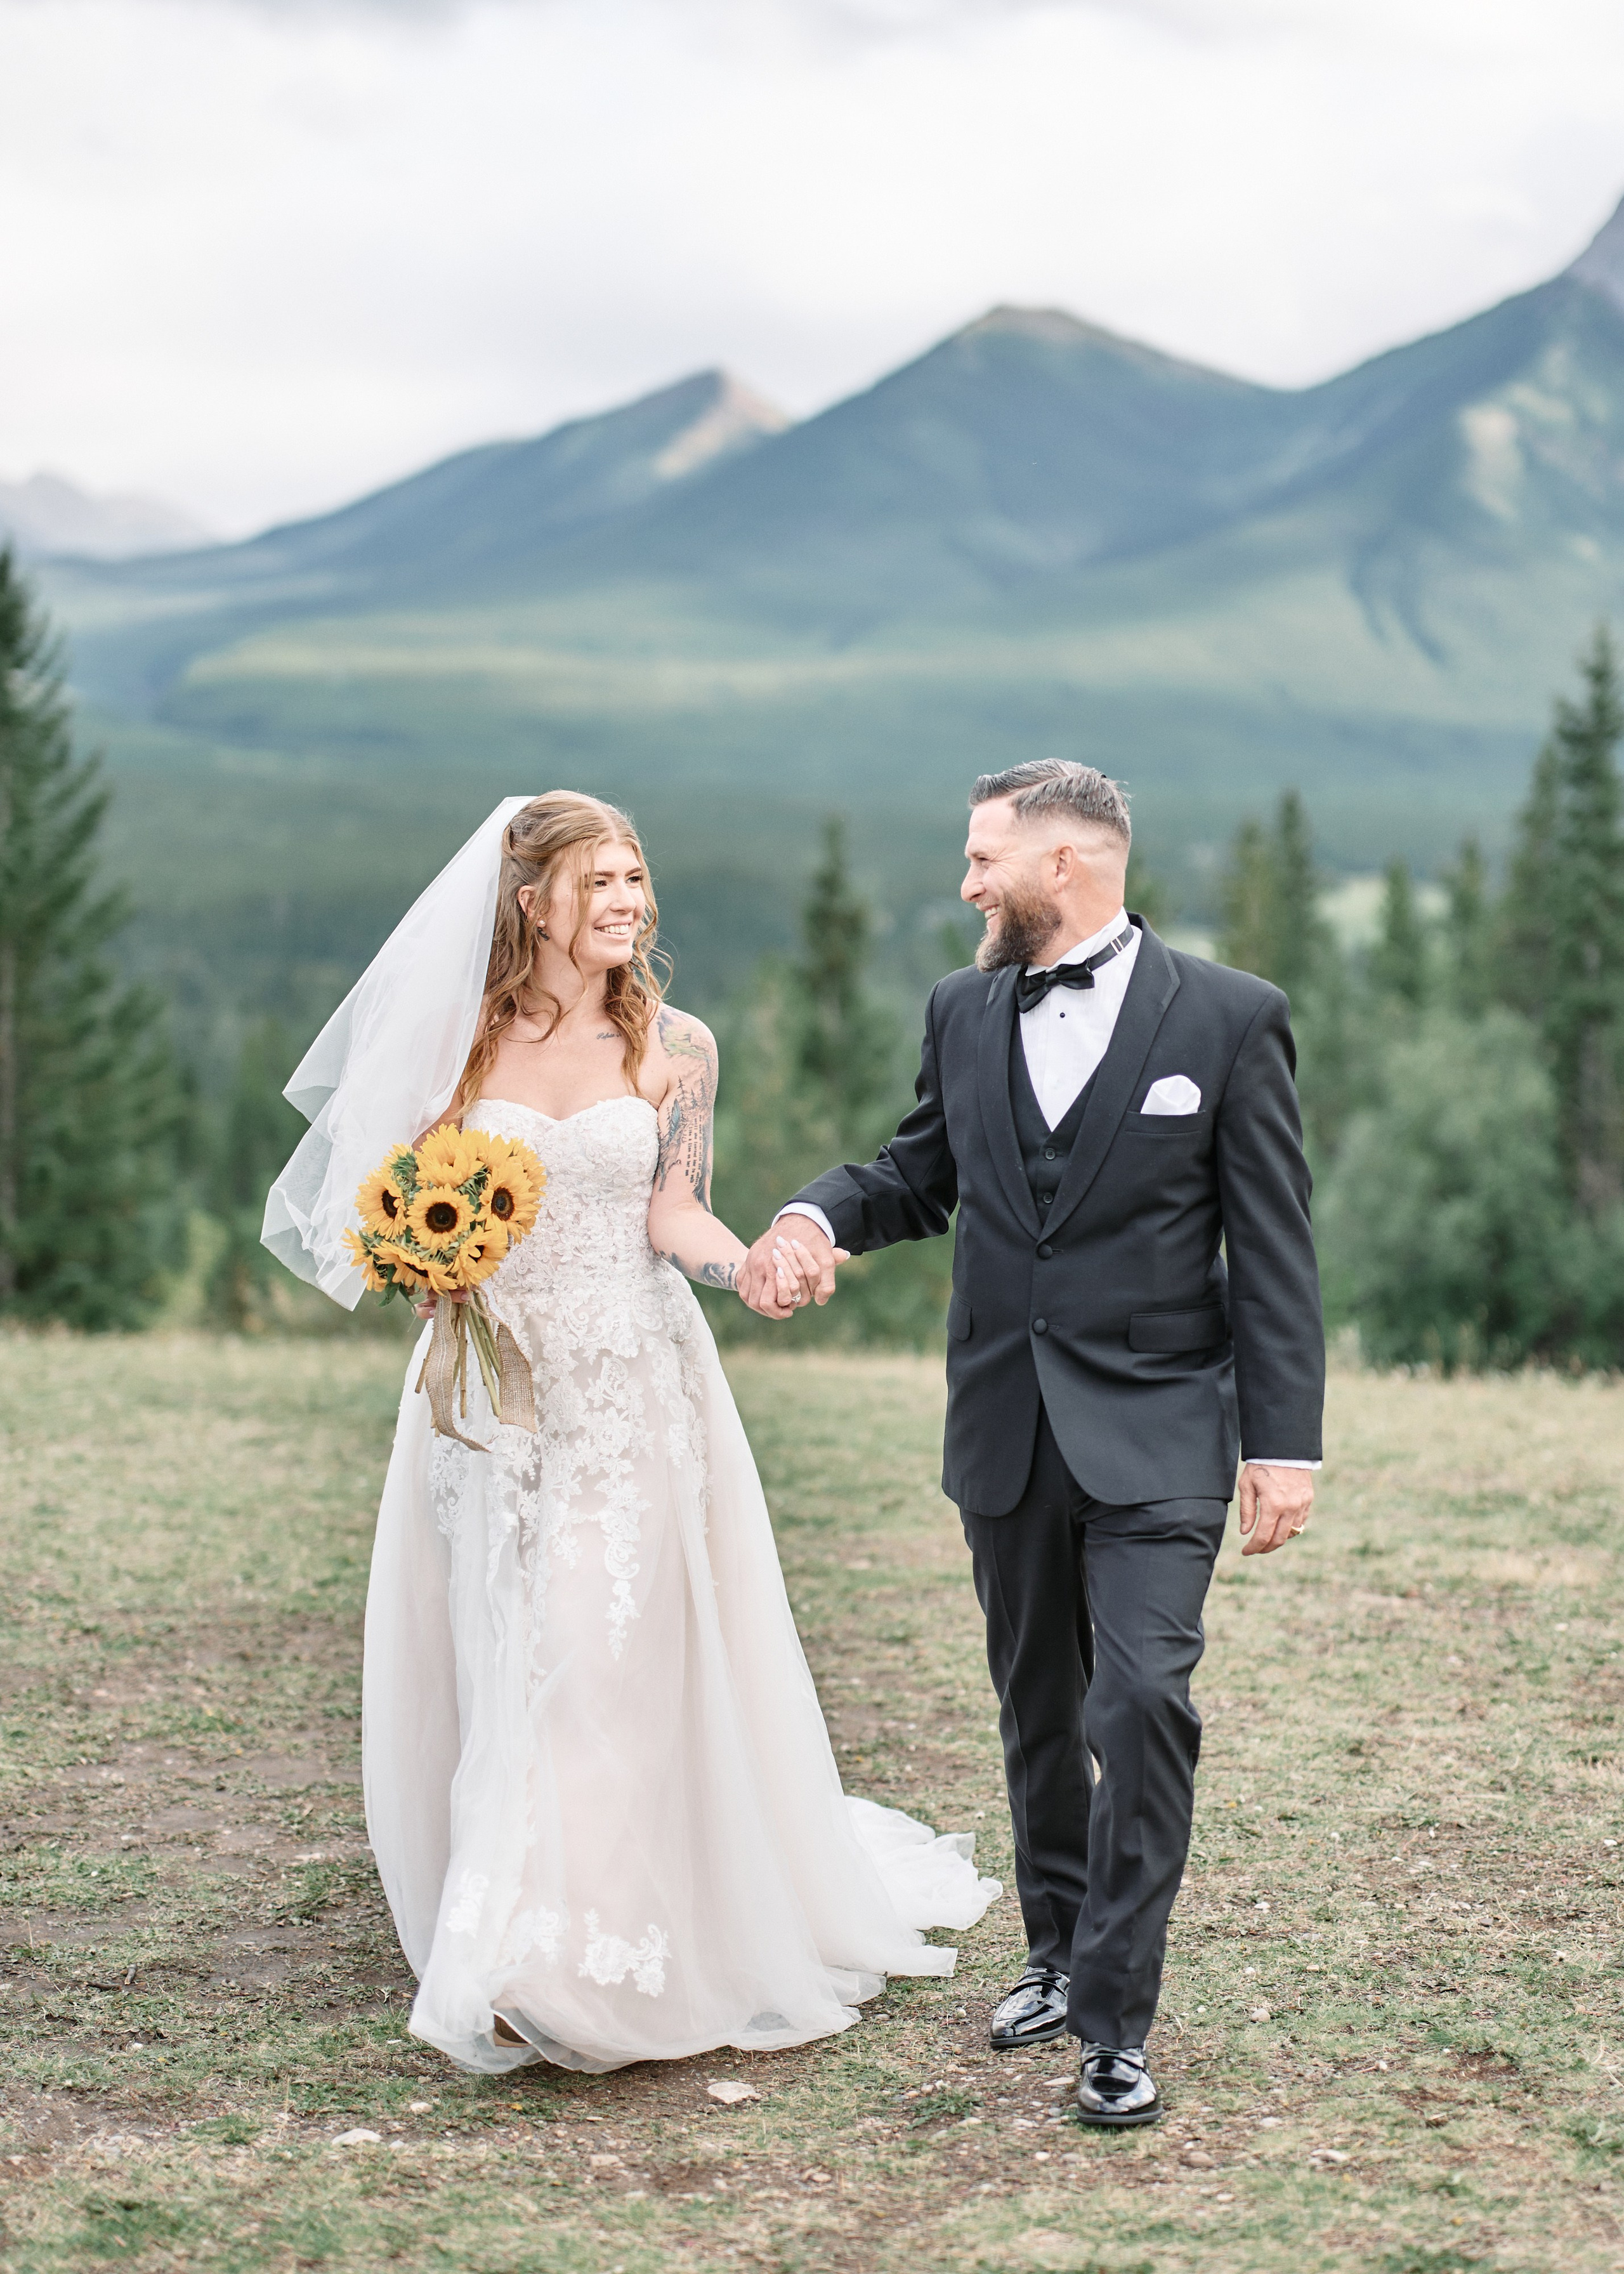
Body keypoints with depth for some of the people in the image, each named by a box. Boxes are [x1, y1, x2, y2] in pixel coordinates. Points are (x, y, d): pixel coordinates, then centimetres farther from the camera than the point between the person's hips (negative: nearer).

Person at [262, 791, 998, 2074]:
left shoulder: (674, 1047, 2)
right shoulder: (466, 1037, 4)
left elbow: (673, 1215, -4)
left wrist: (752, 1264, -24)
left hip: (631, 1388, -2)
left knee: (602, 1658, -8)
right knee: (497, 1663, 6)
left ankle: (554, 1959, -7)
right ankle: (497, 1931, 20)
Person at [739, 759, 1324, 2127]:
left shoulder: (1229, 1019, -6)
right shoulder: (965, 1014, 7)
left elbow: (1274, 1246, -6)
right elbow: (922, 1174, 18)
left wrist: (1285, 1443, -10)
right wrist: (819, 1214, -4)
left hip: (1154, 1435, -5)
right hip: (1005, 1434, 5)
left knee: (1143, 1704, -13)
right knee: (1038, 1710, 16)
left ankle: (1117, 2022, -5)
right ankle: (1061, 1955, 33)